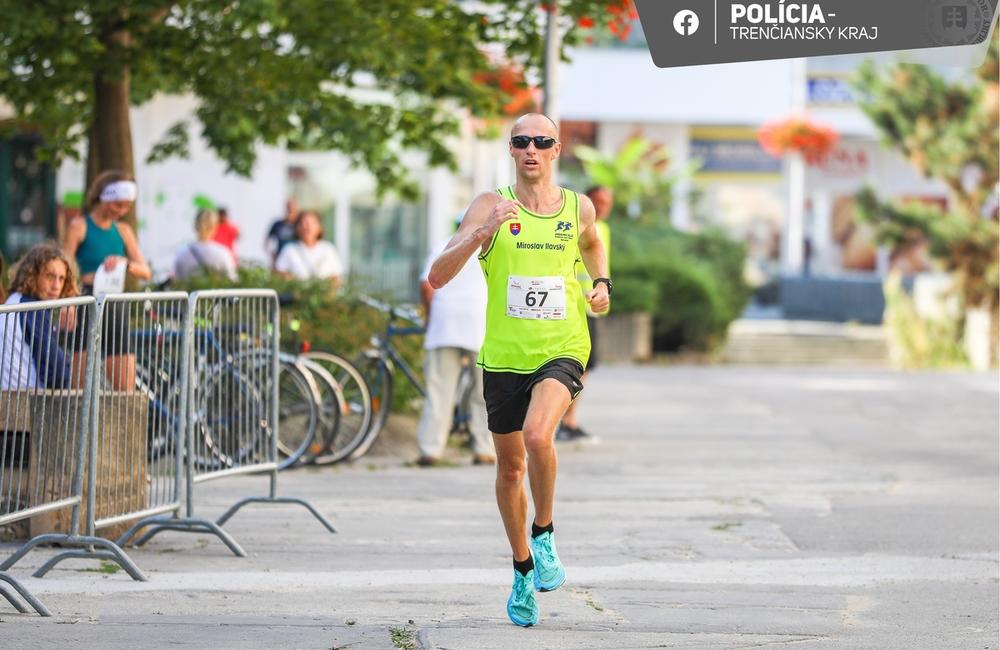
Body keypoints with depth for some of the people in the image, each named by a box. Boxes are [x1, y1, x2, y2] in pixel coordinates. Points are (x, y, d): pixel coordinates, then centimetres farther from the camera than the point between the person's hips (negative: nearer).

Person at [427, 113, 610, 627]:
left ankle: (544, 535, -5)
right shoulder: (492, 206, -5)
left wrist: (601, 285, 11)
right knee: (510, 467, 12)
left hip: (561, 350, -1)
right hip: (504, 355, 1)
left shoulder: (578, 208, 3)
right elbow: (437, 277, -13)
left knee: (538, 436, -29)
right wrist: (483, 232, -26)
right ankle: (524, 569, 33)